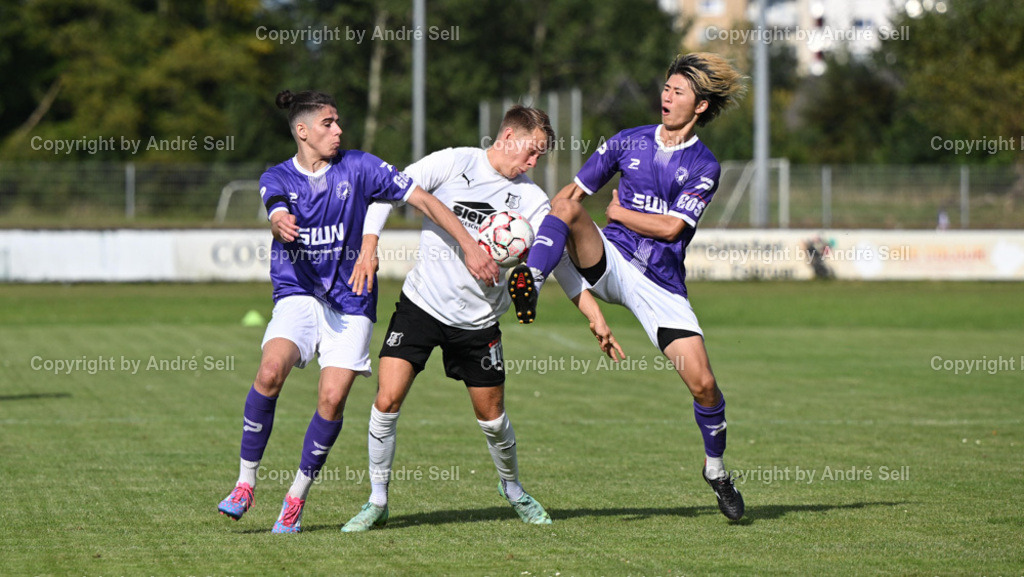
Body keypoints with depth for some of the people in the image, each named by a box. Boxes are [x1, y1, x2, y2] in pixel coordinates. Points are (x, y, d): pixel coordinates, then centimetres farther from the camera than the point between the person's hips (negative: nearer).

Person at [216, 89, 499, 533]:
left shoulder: (359, 167, -1)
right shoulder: (277, 179, 1)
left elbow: (423, 201, -1)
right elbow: (278, 217, -21)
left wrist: (470, 247, -7)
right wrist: (281, 224, -47)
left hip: (349, 301, 0)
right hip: (297, 293, 0)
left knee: (332, 398, -14)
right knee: (270, 371, -26)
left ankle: (297, 497, 5)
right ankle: (245, 483, -13)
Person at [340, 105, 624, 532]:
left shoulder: (530, 199, 2)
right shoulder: (452, 163, -6)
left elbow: (561, 260, 6)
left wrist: (596, 318, 1)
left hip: (479, 319, 2)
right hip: (422, 303, -2)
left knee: (492, 417, 7)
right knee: (387, 400, -13)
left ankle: (513, 489, 36)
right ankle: (377, 501, 1)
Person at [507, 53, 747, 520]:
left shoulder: (704, 167, 0)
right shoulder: (629, 142, 9)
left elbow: (670, 227, -10)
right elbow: (572, 192, 11)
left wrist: (618, 212, -1)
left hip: (661, 283, -1)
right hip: (609, 259, 2)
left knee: (702, 383, -9)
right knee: (567, 206, -27)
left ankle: (715, 467, 15)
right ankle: (530, 284, -42)